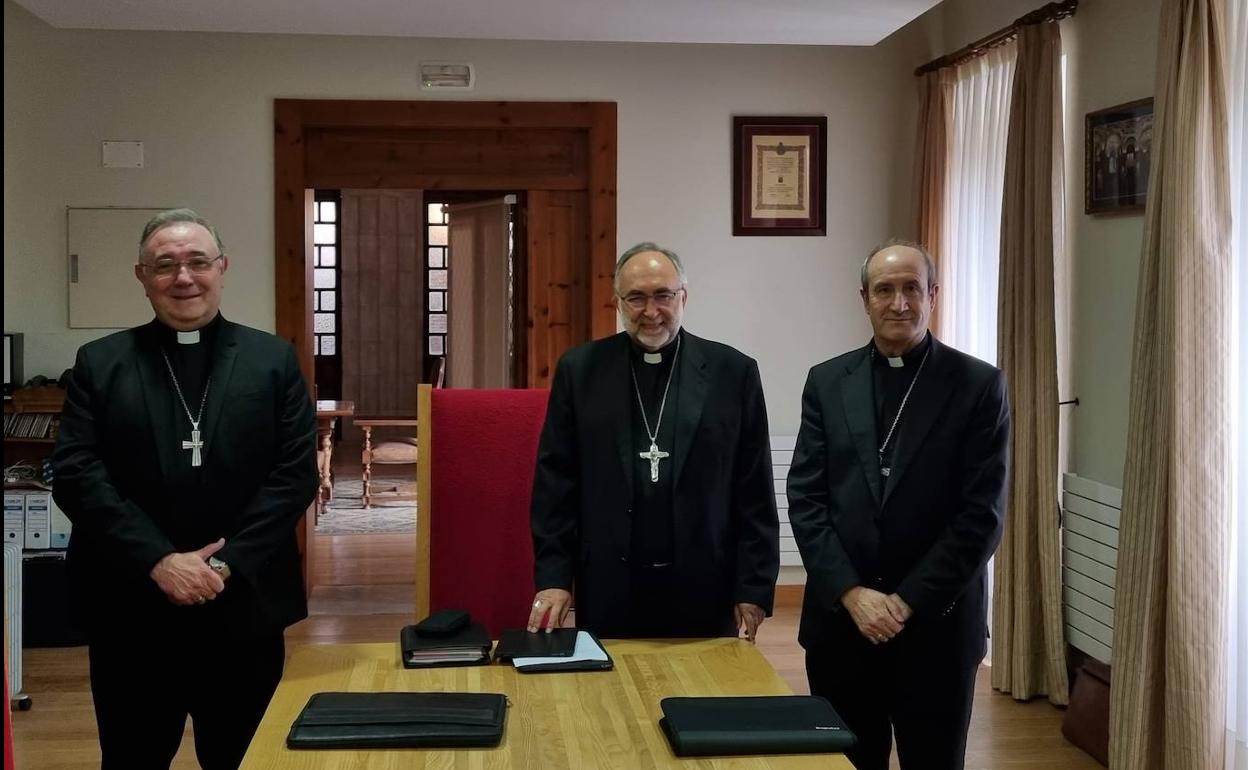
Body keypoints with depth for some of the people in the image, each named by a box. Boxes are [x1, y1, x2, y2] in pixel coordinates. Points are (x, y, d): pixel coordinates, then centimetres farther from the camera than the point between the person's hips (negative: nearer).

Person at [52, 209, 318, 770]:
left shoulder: (273, 360, 5)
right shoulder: (100, 363, 5)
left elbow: (296, 473, -2)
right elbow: (76, 475, -4)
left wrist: (226, 564, -12)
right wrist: (159, 562, -14)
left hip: (244, 607, 0)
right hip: (130, 609, 0)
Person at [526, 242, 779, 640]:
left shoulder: (732, 371, 1)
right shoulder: (580, 369, 3)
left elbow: (754, 494, 2)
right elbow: (555, 482, 3)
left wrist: (754, 589, -1)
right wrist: (553, 578, -4)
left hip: (704, 593, 0)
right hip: (609, 592, 0)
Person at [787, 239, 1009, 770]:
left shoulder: (979, 385, -2)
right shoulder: (827, 382, 6)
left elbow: (982, 513, -7)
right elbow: (805, 499, 1)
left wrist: (909, 601, -12)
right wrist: (851, 593, -10)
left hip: (936, 622, -2)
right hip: (839, 617, 2)